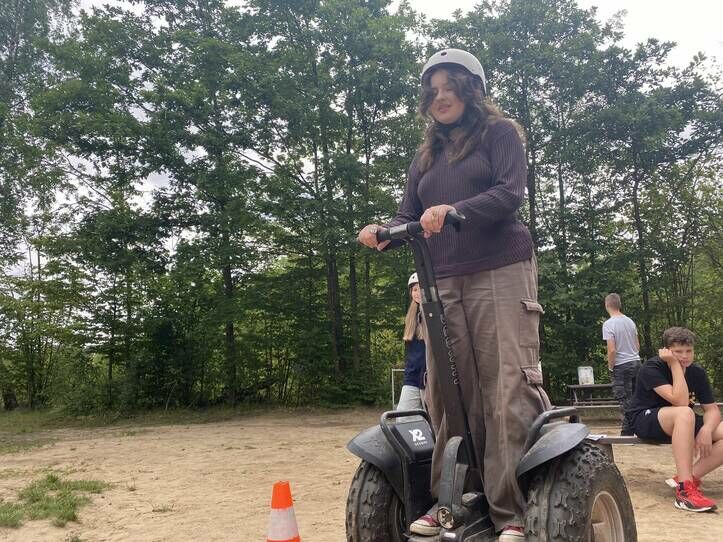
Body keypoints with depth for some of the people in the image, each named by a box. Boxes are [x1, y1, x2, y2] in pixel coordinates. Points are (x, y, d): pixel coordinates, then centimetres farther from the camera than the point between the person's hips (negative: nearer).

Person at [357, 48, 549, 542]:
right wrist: (382, 233, -7)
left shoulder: (499, 133, 8)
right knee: (448, 393, 0)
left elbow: (511, 192, -8)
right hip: (443, 283, 5)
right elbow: (409, 217, 16)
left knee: (508, 388, -11)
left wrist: (453, 210, -24)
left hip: (501, 274, -5)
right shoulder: (425, 158, 23)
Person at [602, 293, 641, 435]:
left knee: (625, 401, -2)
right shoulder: (630, 321, 8)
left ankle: (627, 433, 0)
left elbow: (612, 350, -17)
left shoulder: (608, 324, -13)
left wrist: (610, 366, -4)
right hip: (636, 362, 6)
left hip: (621, 366, -6)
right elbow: (638, 346, 14)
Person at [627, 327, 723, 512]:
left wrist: (706, 429, -24)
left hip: (682, 422, 7)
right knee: (684, 413, -39)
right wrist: (675, 364, -27)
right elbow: (680, 402, -29)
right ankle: (685, 490, -41)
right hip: (646, 420, -6)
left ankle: (687, 477, -19)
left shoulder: (697, 372, 1)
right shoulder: (652, 368, -18)